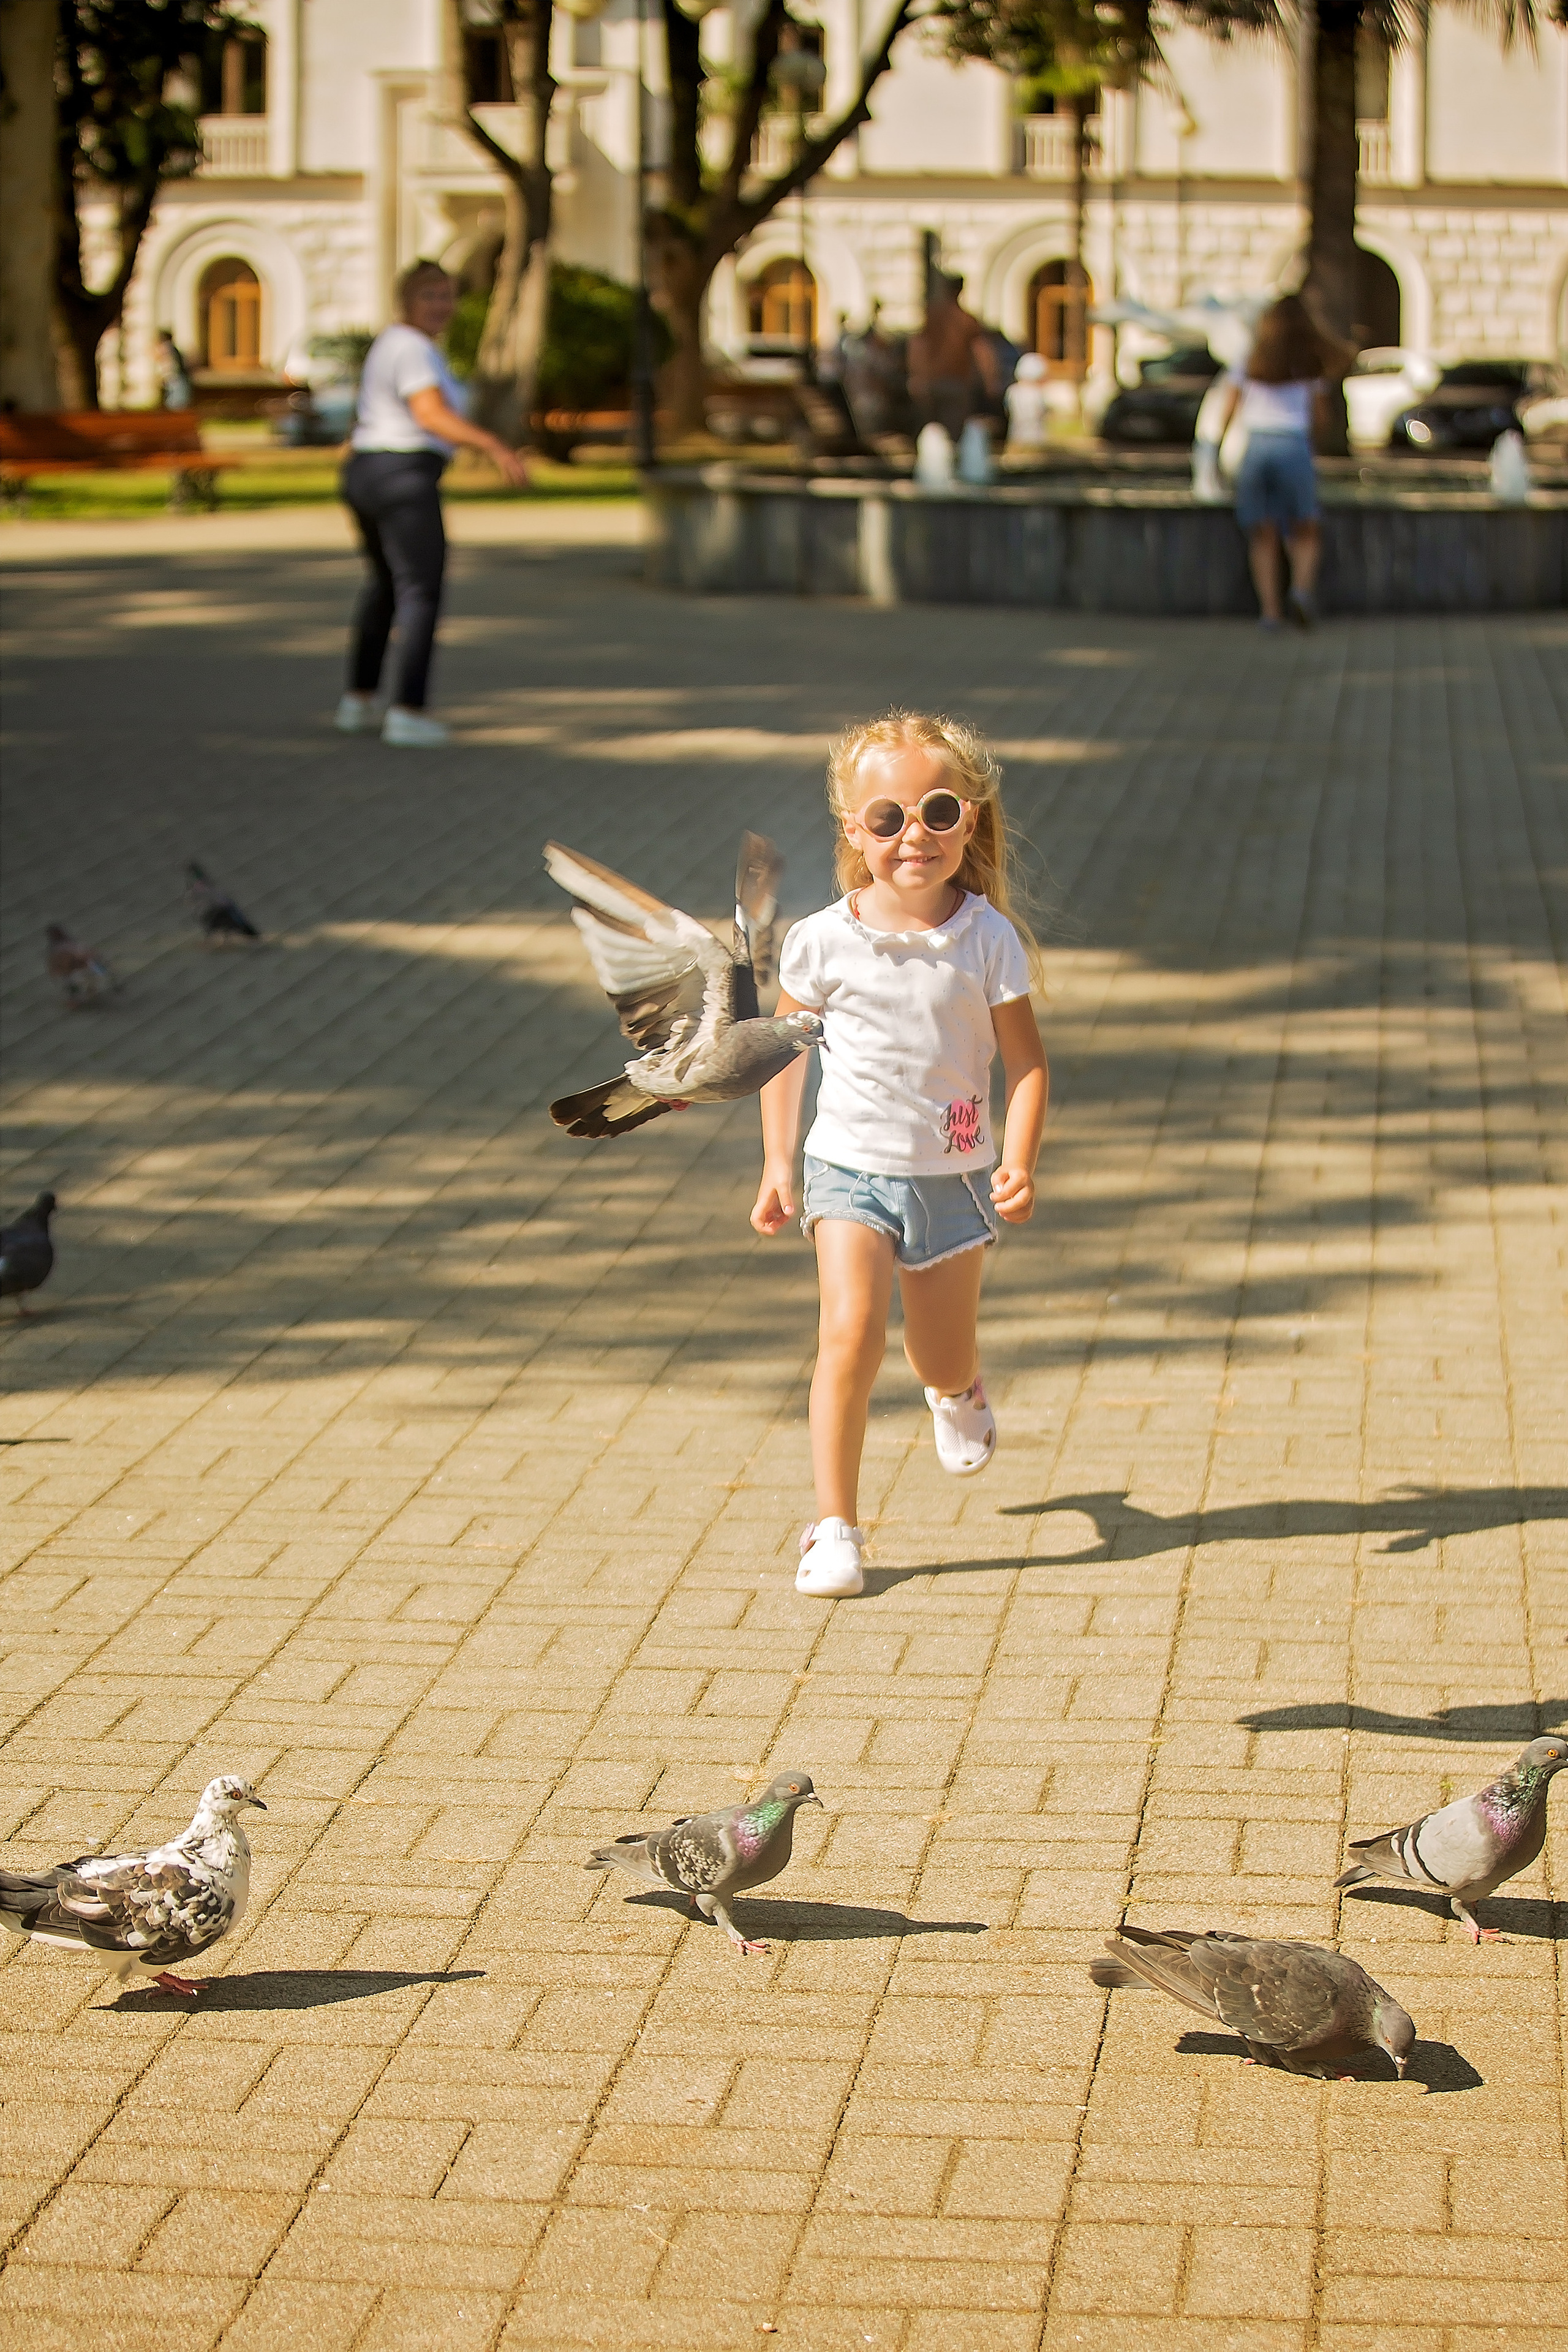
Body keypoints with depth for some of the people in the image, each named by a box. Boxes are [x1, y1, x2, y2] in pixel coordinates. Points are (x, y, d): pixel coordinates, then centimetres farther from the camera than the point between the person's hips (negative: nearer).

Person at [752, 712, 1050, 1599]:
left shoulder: (988, 941, -10)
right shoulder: (824, 942, -9)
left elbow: (1027, 1060, -5)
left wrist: (1020, 1163, -18)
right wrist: (778, 1165, 3)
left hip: (953, 1176, 1)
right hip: (852, 1168, -1)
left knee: (944, 1362, 14)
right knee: (852, 1332, -21)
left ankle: (961, 1393, 54)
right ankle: (835, 1526, -12)